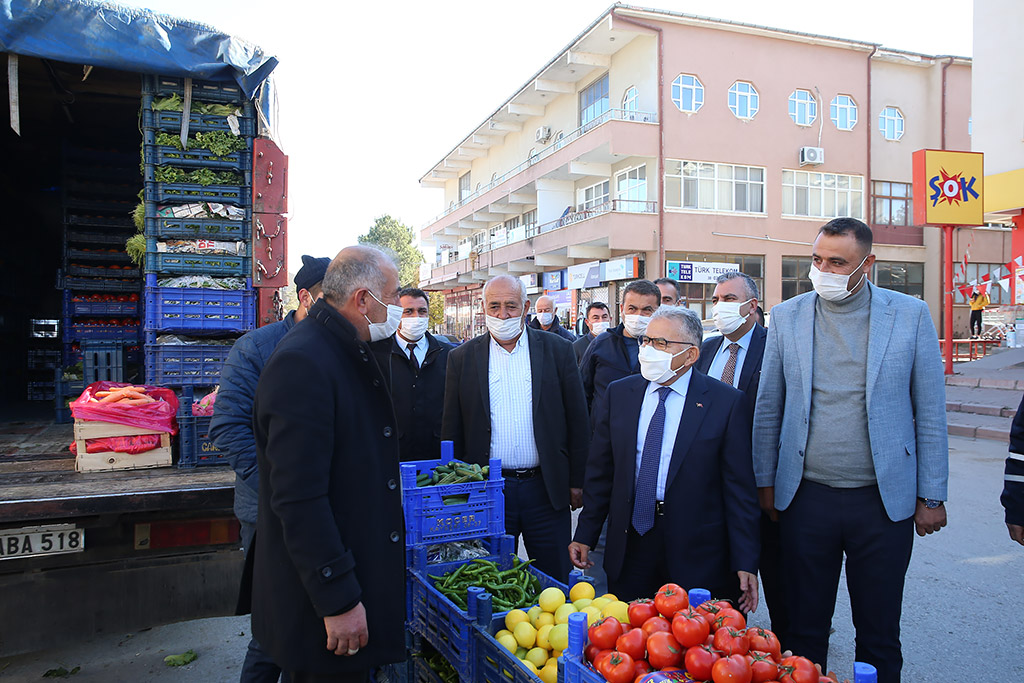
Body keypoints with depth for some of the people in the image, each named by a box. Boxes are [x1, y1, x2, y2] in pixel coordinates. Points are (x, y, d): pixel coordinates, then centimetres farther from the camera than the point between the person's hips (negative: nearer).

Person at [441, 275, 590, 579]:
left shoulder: (558, 350, 1)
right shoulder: (462, 358, 3)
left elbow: (577, 420, 3)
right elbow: (452, 431, 5)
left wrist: (577, 482, 2)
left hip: (546, 488, 0)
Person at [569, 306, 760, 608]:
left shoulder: (727, 402, -6)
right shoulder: (618, 394, 4)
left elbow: (740, 489, -6)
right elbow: (600, 472, 8)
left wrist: (745, 563, -8)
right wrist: (585, 535, 6)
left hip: (697, 557, -3)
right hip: (629, 546, 3)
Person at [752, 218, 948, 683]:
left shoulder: (910, 314, -2)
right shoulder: (787, 316, 2)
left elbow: (930, 411, 1)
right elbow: (767, 408, 6)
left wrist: (932, 496, 1)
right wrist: (765, 483, 5)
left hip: (884, 500, -1)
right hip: (805, 497, 1)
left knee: (879, 635, 12)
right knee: (804, 629, 12)